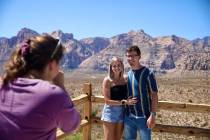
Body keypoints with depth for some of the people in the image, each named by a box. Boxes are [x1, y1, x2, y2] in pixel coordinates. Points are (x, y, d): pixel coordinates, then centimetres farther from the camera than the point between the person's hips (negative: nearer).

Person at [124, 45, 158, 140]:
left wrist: (153, 115, -17)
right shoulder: (127, 75, 6)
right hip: (128, 117, 5)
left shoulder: (147, 73, -10)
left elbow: (154, 95, -11)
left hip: (144, 117, -5)